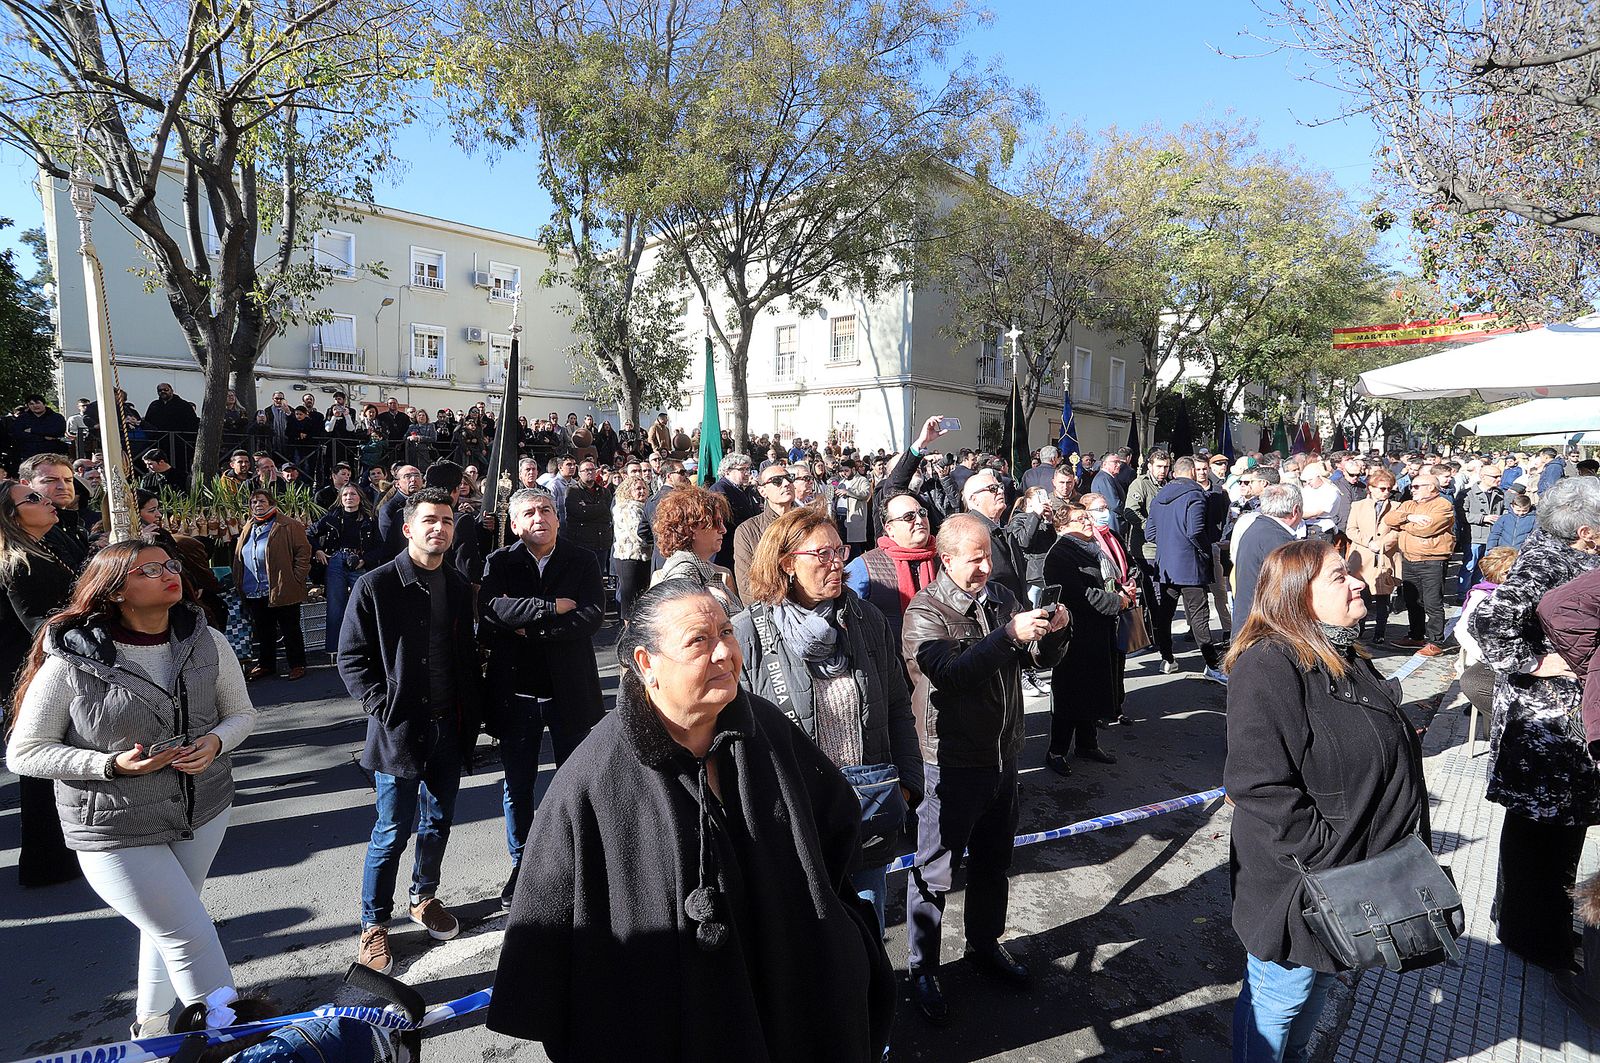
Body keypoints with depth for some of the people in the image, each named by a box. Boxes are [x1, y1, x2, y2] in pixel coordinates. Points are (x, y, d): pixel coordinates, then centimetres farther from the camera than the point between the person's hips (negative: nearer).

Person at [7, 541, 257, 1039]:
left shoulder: (207, 642, -6)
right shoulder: (72, 661, -17)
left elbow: (241, 713, 6)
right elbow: (24, 753, -9)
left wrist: (215, 741, -16)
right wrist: (112, 764, -23)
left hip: (204, 809, 5)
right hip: (117, 831, -4)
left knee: (167, 924, 23)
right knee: (192, 937, -2)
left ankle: (150, 1023, 48)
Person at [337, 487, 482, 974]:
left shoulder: (458, 588, 8)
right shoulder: (376, 586, -8)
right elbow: (351, 658, -6)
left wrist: (472, 715, 7)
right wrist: (384, 707, -13)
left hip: (448, 731, 5)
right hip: (399, 730, -5)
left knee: (438, 824, 16)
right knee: (393, 833, 2)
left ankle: (424, 898, 38)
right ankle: (374, 925, 20)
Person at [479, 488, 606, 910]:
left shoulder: (583, 562, -1)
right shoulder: (498, 564, 0)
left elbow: (592, 616, -14)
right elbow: (491, 609, -18)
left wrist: (531, 629, -16)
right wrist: (552, 608, -20)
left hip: (570, 689, 0)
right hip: (516, 690, 1)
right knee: (518, 785, 13)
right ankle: (521, 865, 30)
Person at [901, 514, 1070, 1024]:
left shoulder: (1002, 598, 4)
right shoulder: (925, 612, -16)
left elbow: (1040, 659, 7)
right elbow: (949, 673, -31)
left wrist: (1054, 631, -14)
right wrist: (1010, 635, -37)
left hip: (1003, 755, 6)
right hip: (951, 765, -6)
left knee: (992, 861, 22)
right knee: (935, 870, 7)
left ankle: (985, 944, 43)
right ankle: (922, 969, 24)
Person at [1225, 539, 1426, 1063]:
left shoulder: (1344, 657, 6)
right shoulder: (1268, 666, -26)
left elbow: (1386, 755, 20)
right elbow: (1260, 785, -31)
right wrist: (1327, 859, -25)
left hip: (1354, 877, 9)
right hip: (1299, 885, -9)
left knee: (1319, 982, 27)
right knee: (1279, 995, 10)